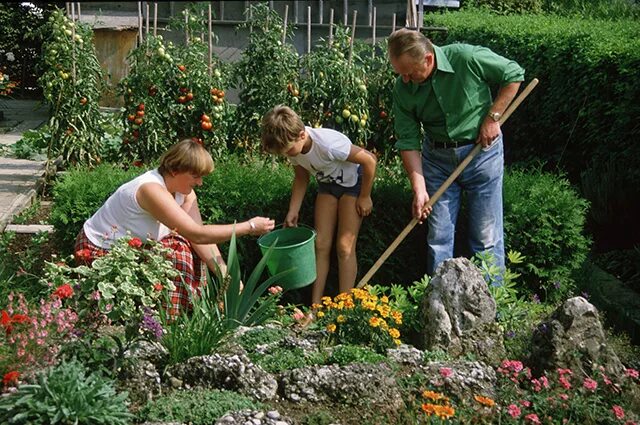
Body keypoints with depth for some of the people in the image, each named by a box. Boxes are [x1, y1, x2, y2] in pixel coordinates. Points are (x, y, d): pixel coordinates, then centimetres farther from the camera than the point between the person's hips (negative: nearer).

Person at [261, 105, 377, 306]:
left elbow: (370, 160, -28)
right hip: (327, 184, 6)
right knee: (321, 245, 0)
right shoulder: (293, 147, -18)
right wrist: (293, 212, -7)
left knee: (345, 246, -9)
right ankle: (315, 305, 5)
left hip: (353, 182, -6)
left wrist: (365, 197, -17)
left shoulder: (328, 144, -39)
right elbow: (301, 179, 1)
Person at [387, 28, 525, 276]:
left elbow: (514, 74, -8)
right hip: (437, 158, 3)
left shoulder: (467, 58, -22)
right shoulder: (403, 89, -11)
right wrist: (419, 189, -16)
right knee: (438, 236, 7)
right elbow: (408, 141, -9)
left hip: (482, 151, -3)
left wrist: (492, 117, -13)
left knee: (486, 237, 3)